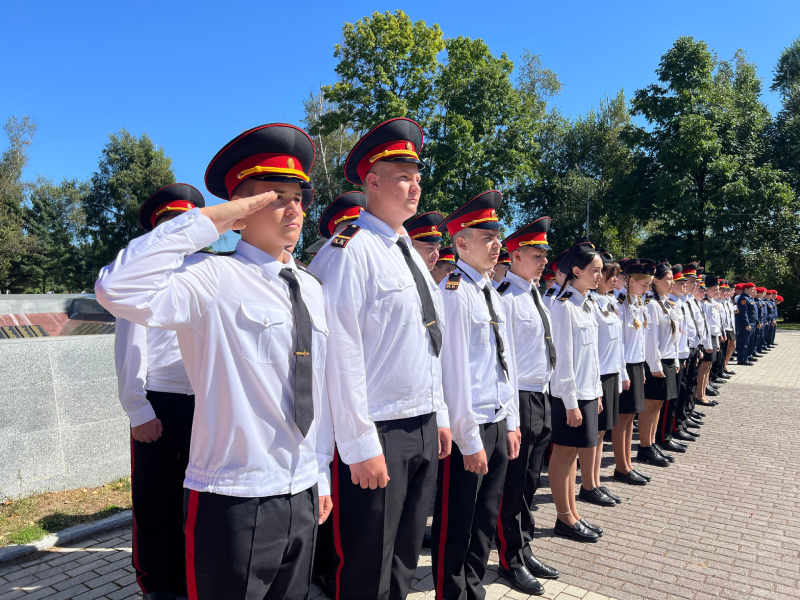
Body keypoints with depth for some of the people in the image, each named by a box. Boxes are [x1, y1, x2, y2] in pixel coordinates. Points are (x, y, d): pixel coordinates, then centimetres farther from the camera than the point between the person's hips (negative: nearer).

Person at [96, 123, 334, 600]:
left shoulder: (312, 288, 7)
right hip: (234, 502, -7)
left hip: (304, 497, 7)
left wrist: (322, 477, 14)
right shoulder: (214, 278, -15)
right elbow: (120, 291, -33)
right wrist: (205, 221, -24)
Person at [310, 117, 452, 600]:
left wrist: (440, 417, 15)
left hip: (424, 430, 8)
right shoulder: (350, 252, -15)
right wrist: (361, 446, -18)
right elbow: (342, 356, -19)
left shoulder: (412, 253, 14)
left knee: (405, 561, 22)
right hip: (379, 434, -8)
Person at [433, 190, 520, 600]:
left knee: (486, 520, 20)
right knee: (456, 527, 8)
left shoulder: (493, 295, 11)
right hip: (468, 429, -8)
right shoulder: (453, 293, -16)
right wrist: (469, 440, -16)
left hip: (499, 424, 8)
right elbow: (455, 371, -18)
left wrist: (511, 423, 13)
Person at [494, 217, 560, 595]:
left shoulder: (533, 294, 14)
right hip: (520, 398, -9)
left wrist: (545, 395, 17)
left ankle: (525, 552, 33)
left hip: (541, 397, 9)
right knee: (512, 484, 4)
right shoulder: (506, 297, -16)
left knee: (529, 481, 18)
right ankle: (510, 561, 20)